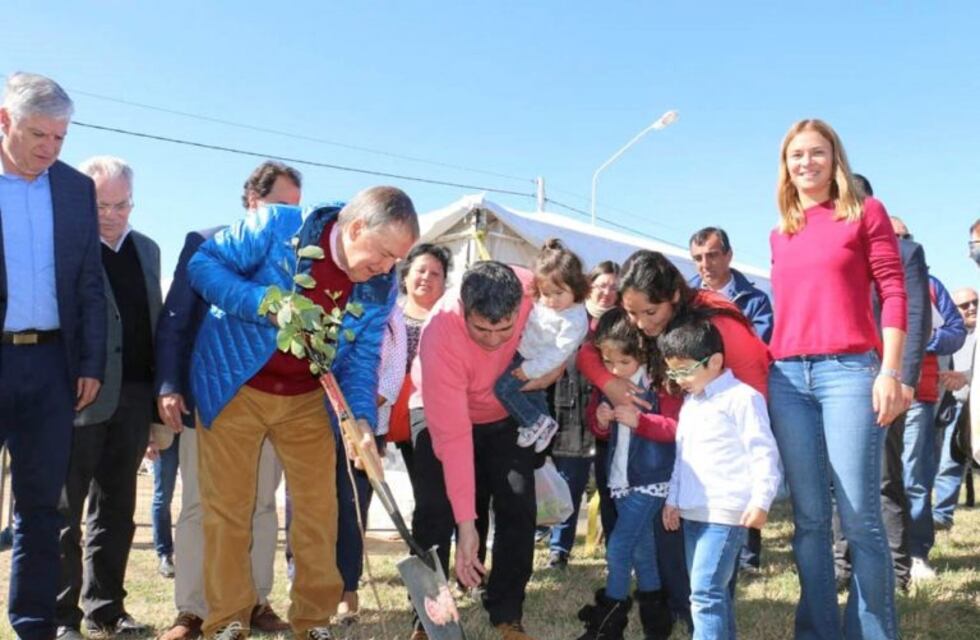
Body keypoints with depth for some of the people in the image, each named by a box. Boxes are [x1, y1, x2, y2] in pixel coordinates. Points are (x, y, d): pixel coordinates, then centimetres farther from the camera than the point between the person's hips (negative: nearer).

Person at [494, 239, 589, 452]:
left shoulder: (575, 319, -28)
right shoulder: (542, 302, -7)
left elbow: (559, 353, -29)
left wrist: (530, 370, -27)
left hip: (539, 362, -7)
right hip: (523, 352, 7)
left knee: (503, 387, -12)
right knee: (531, 393, 19)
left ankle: (536, 422, -1)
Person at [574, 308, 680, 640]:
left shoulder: (659, 384, -13)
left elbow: (676, 427, -16)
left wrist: (638, 419, -26)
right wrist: (601, 420, -6)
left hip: (651, 480, -7)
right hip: (621, 479, 7)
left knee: (618, 547, -7)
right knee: (641, 549, 15)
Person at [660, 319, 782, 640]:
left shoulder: (741, 397, -9)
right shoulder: (689, 402, 17)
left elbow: (763, 452, -12)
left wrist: (761, 500, -18)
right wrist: (673, 498, 22)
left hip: (726, 513, -9)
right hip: (693, 512, 9)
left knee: (705, 590, -14)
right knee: (714, 590, 14)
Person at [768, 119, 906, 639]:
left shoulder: (865, 213, 5)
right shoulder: (780, 234, 18)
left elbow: (893, 293, -1)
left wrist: (890, 372, -9)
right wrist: (767, 371, 14)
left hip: (849, 371, -4)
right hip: (787, 378, 4)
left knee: (859, 518, -5)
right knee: (809, 519, 6)